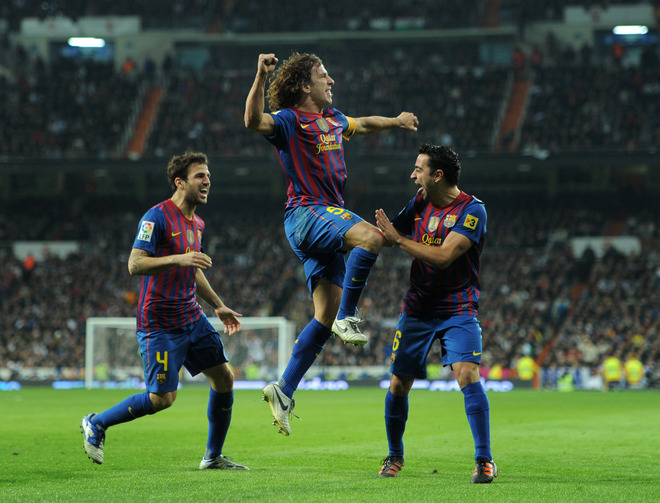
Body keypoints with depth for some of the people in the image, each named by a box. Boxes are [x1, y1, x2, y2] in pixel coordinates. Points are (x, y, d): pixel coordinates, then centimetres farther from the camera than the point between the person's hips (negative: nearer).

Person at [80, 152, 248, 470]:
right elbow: (135, 265, -23)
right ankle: (95, 424, 11)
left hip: (192, 318, 8)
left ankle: (213, 456, 15)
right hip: (159, 323, -8)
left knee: (224, 378, 2)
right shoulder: (157, 217, -14)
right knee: (162, 398, -9)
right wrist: (178, 258, -33)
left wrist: (218, 306, 29)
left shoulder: (196, 224, 13)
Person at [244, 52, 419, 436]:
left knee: (326, 316, 1)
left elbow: (362, 125, 43)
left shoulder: (332, 118, 20)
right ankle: (347, 317, -22)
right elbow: (254, 121, -27)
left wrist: (395, 122, 53)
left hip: (328, 217, 8)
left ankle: (284, 390, 3)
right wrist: (261, 78, -38)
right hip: (305, 213, -8)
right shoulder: (289, 121, -6)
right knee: (371, 237, -33)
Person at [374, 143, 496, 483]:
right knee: (398, 384, 6)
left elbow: (443, 256, -25)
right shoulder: (420, 202, 4)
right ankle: (395, 456, 26)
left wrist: (398, 239, -21)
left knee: (467, 375, -21)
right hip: (417, 308, 5)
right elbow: (388, 234, 21)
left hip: (458, 310, -5)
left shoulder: (472, 210, -15)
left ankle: (484, 460, -15)